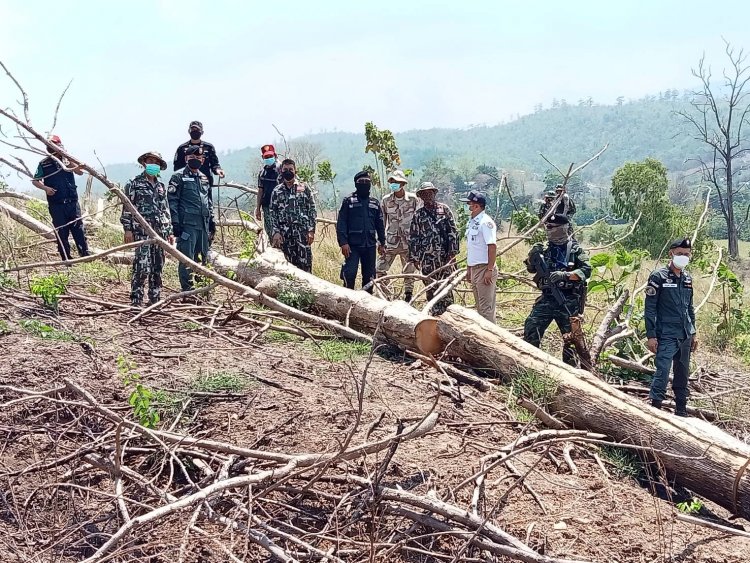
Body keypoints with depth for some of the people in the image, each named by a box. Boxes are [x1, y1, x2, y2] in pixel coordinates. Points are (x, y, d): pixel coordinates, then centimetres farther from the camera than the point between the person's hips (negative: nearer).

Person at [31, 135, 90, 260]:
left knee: (79, 230, 1)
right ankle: (66, 260, 9)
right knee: (61, 233, 3)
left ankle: (86, 256, 5)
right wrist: (45, 188, -13)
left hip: (72, 202, 1)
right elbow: (35, 181, 5)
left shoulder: (67, 160, 7)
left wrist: (69, 162, -21)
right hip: (56, 204, -1)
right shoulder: (44, 164, 3)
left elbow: (80, 172, -6)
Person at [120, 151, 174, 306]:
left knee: (158, 267, 7)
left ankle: (155, 299, 15)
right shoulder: (134, 184, 2)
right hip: (142, 231, -6)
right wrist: (127, 229, -8)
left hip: (160, 231, 6)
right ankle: (136, 301, -6)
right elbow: (127, 207, -1)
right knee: (142, 267, -12)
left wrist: (170, 231, 16)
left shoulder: (161, 186, 18)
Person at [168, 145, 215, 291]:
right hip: (187, 224, -7)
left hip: (203, 225, 7)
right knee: (187, 259, -6)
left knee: (203, 257, 11)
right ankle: (187, 289, -3)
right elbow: (172, 201, -7)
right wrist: (175, 223, -14)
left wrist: (212, 220, 18)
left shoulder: (204, 178, 18)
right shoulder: (179, 177, -2)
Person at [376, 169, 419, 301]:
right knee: (380, 270, -5)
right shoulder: (386, 200, 3)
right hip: (391, 243, 2)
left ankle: (408, 296, 17)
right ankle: (387, 295, 11)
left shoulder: (413, 199, -2)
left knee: (408, 272, 5)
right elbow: (382, 222, 8)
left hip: (408, 243, -1)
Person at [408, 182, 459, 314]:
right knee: (431, 289, 5)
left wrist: (453, 251, -7)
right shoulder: (418, 214, 8)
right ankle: (436, 315, 13)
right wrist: (414, 257, 5)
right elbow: (413, 237, 9)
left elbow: (453, 231, 1)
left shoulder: (444, 209, 4)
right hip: (427, 257, 2)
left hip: (444, 255, -2)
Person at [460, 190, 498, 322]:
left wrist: (489, 270, -23)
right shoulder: (471, 222, 14)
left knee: (486, 307, -7)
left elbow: (492, 247, -20)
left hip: (484, 268, -10)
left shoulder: (485, 222, -15)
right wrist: (468, 269, 19)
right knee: (479, 306, 15)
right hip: (474, 268, 10)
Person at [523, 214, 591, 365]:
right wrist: (533, 255, -9)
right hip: (547, 298, 4)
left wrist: (565, 275, -24)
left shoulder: (575, 249, -1)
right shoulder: (544, 248, 11)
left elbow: (586, 271, -11)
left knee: (571, 336, 3)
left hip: (568, 300, -3)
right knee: (531, 327, -7)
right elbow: (531, 268, 12)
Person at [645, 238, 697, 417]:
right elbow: (650, 308, -8)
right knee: (662, 374, -15)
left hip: (685, 336, 7)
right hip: (666, 336, -6)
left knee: (683, 375, 13)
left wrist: (693, 333, 18)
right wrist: (651, 335, -13)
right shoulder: (658, 277, -7)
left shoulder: (687, 279, 12)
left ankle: (681, 411, 23)